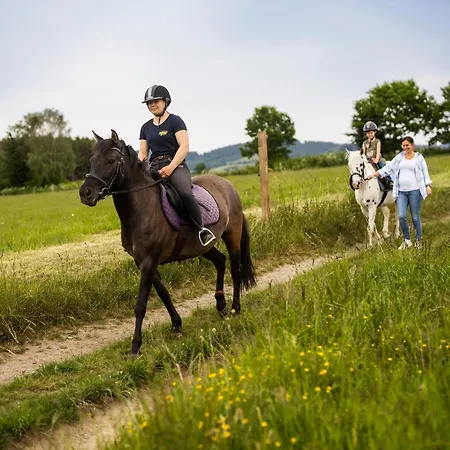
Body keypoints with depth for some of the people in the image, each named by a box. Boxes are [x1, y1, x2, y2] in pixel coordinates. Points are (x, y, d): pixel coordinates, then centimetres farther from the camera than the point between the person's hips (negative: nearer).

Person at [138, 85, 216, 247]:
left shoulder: (175, 121, 1)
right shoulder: (146, 127, 18)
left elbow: (184, 147, -9)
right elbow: (142, 153, 18)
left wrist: (170, 167, -20)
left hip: (176, 165, -6)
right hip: (154, 168, 6)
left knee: (185, 193, -34)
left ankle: (202, 230, -23)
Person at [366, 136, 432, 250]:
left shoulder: (419, 157, 2)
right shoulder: (399, 157, 11)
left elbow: (425, 172, -3)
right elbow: (388, 167, 11)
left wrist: (428, 186, -17)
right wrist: (373, 174, 5)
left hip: (415, 191, -3)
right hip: (401, 192, 3)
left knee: (415, 217, 2)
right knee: (401, 216, -6)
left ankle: (418, 241, 16)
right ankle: (407, 241, 11)